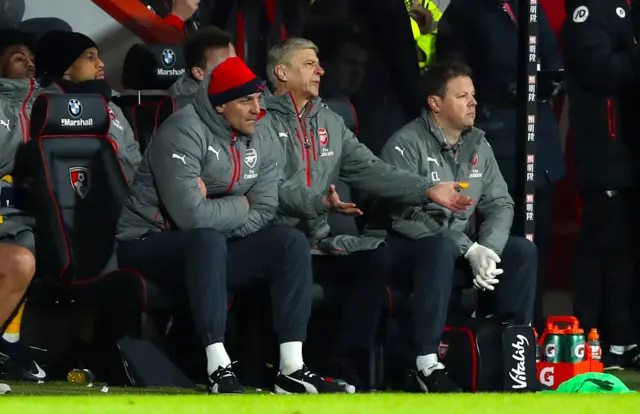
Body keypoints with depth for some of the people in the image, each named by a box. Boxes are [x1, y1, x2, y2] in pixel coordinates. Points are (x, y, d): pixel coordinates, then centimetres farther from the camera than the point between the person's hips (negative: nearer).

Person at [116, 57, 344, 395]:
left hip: (213, 248, 8)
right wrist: (238, 206, -13)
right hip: (149, 246, -8)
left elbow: (262, 213, -3)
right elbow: (191, 215, -30)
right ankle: (219, 369, -40)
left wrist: (217, 210, -20)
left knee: (291, 243, -9)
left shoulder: (258, 141, 4)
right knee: (207, 240, -38)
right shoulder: (186, 132, -20)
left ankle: (291, 368, -17)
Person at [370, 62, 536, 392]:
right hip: (404, 246, -7)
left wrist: (487, 248, -19)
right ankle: (427, 364, -38)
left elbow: (500, 203, 3)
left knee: (522, 251, -9)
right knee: (441, 248, -38)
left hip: (461, 243, 7)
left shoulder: (478, 145, 7)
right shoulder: (407, 144, -16)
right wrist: (469, 250, -27)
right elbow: (406, 216, -23)